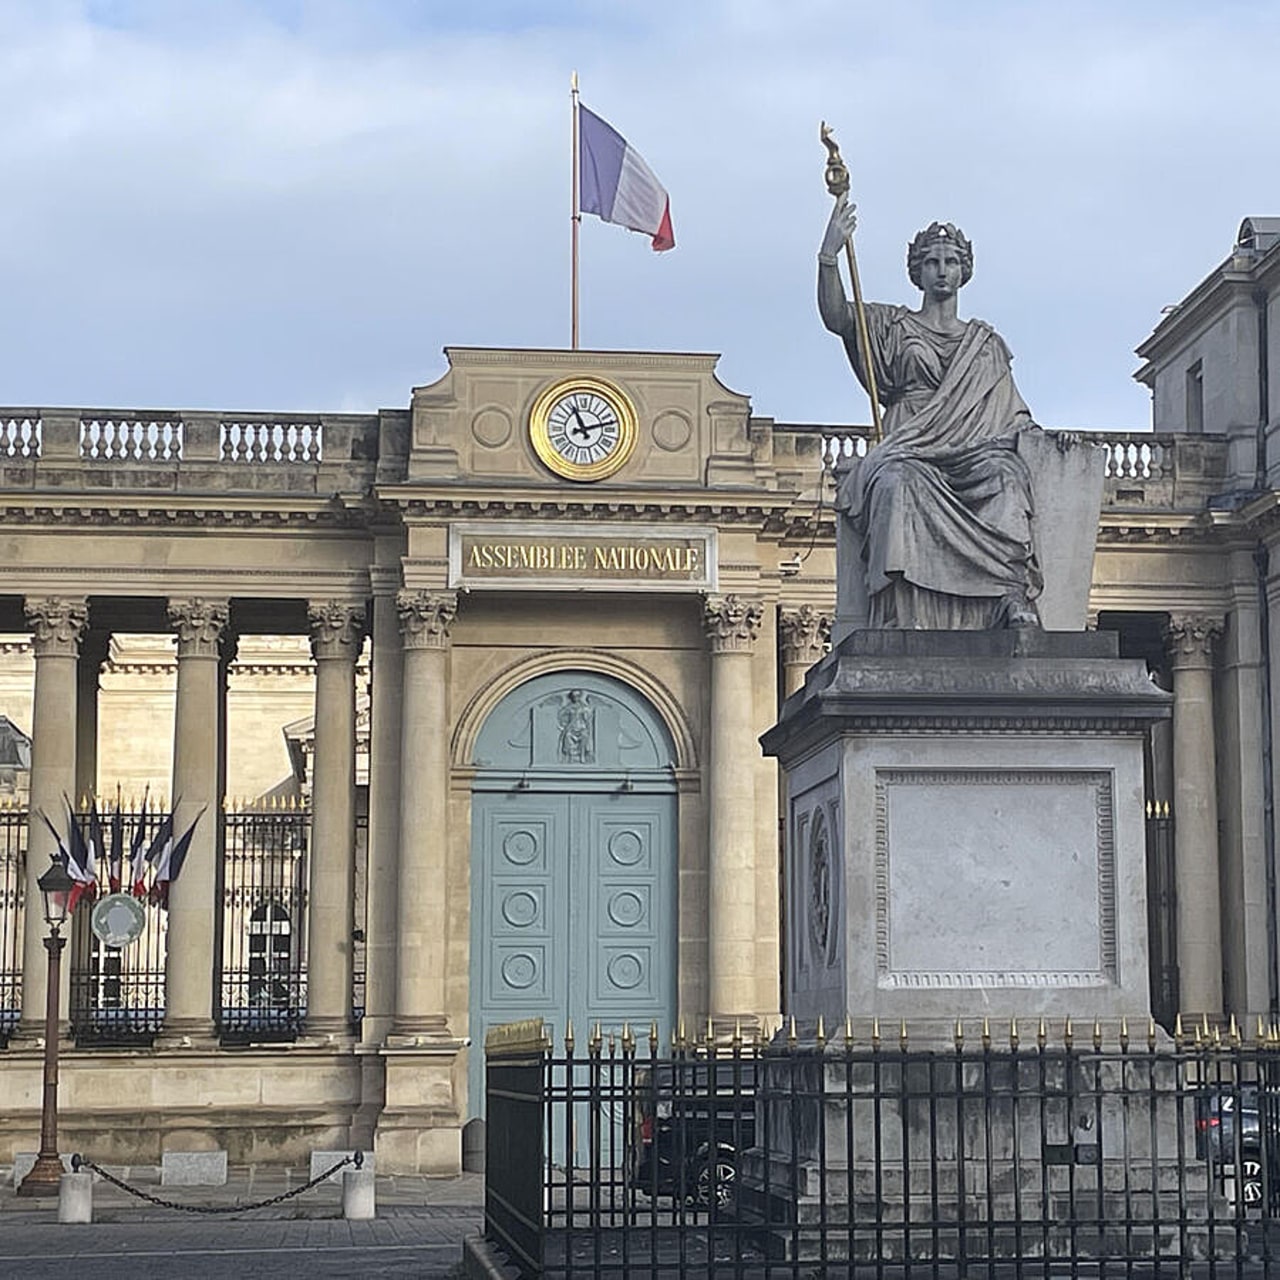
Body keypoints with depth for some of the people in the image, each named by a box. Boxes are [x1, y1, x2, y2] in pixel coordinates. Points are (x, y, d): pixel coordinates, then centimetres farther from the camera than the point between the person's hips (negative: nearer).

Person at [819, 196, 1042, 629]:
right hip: (909, 448, -2)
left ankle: (1015, 599, -46)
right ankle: (902, 617, -48)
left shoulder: (985, 341, 28)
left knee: (1004, 472, -34)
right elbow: (836, 318, 4)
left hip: (973, 450, 2)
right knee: (899, 482, -38)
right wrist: (829, 253, -10)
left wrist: (1030, 430, -1)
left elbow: (1009, 408, 22)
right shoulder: (893, 326, 21)